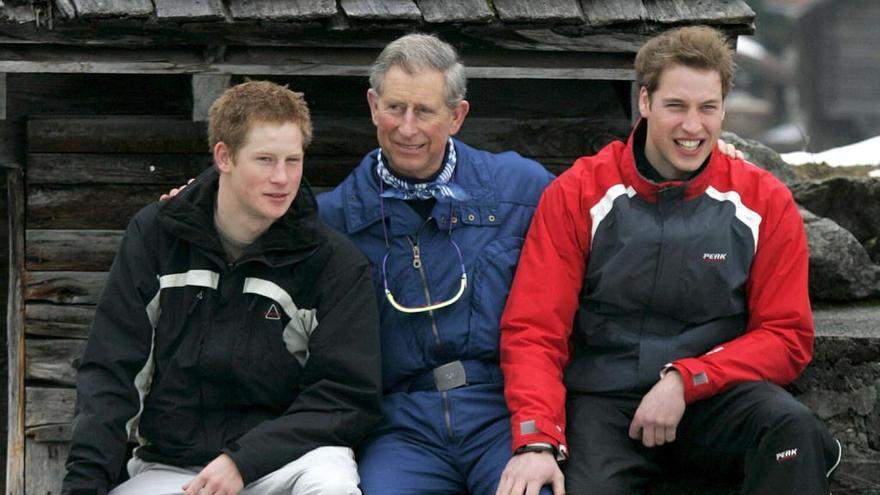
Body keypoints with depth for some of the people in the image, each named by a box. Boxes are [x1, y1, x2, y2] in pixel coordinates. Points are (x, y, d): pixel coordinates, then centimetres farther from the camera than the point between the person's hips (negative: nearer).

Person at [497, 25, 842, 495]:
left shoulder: (763, 201, 2)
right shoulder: (578, 194, 0)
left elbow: (786, 337, 3)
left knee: (790, 423, -30)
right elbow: (534, 332, -4)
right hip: (602, 400, -1)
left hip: (715, 398, 1)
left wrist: (685, 381, -13)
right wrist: (537, 440, -21)